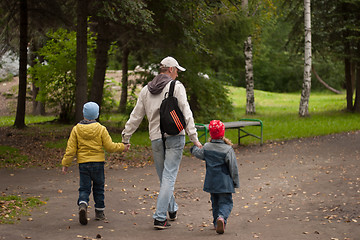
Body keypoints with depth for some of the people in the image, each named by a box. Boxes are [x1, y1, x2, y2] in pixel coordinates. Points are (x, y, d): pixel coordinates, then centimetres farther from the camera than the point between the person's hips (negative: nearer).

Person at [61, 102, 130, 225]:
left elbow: (71, 149, -1)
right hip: (98, 163, -1)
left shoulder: (76, 129, -1)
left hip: (83, 163, 1)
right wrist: (122, 147, 11)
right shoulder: (101, 129, -5)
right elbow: (110, 146, -5)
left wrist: (66, 163, 6)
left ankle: (82, 205, -23)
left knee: (84, 188, 4)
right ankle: (99, 212, 21)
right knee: (98, 188, 14)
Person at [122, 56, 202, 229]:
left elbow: (135, 116, 14)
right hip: (174, 137, -5)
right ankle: (160, 218, -10)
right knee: (169, 177, -5)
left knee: (163, 177, 16)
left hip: (156, 139, 5)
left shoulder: (146, 90, 13)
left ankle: (172, 209, 29)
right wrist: (194, 137, -12)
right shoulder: (176, 87, -2)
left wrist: (126, 137, 20)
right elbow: (186, 113, -10)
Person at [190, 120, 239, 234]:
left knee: (215, 202, 20)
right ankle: (222, 217, -27)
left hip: (211, 182, 4)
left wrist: (194, 148, 43)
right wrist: (235, 182, 3)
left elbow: (198, 153, 21)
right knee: (226, 202, -1)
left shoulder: (206, 147, -2)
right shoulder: (228, 150, -12)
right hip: (224, 182, -4)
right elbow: (233, 168, -8)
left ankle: (216, 222, 23)